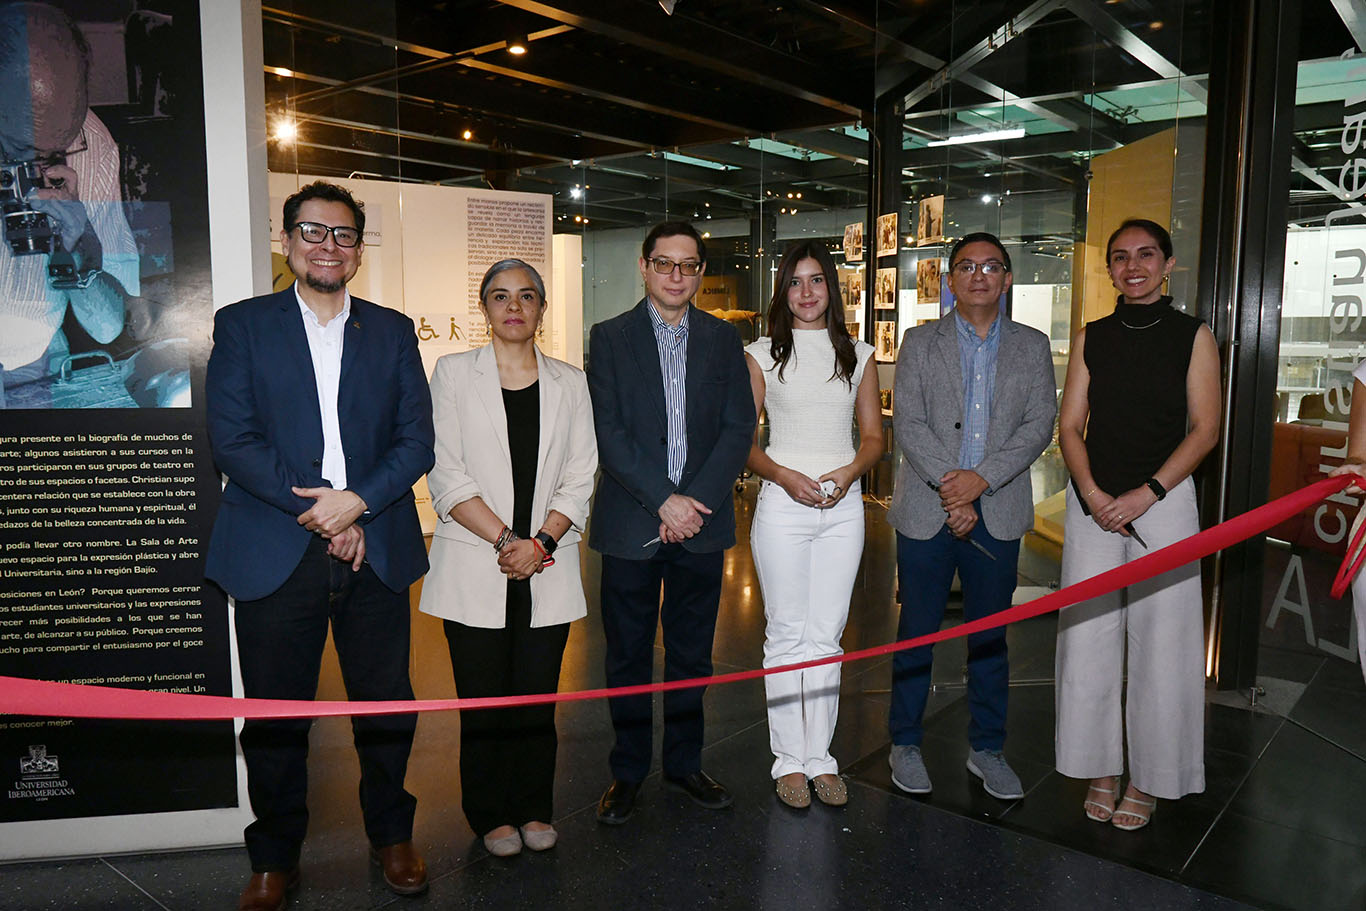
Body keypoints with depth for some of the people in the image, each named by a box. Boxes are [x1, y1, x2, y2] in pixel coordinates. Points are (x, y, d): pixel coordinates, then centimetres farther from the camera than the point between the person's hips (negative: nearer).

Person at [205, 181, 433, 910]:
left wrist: (355, 502, -12)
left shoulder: (392, 330, 11)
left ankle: (391, 835, 32)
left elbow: (417, 440, 4)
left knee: (386, 706, 10)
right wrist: (317, 513, -12)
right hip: (274, 554, -1)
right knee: (275, 715, 9)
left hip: (375, 549, 2)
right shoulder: (241, 325, 5)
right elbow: (232, 439, -5)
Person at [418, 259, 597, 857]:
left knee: (537, 694, 7)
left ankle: (533, 809, 25)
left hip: (548, 566, 2)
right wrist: (504, 539, -13)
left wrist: (540, 542, -10)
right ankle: (491, 815, 23)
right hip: (475, 566, -1)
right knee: (483, 696, 5)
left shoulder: (569, 383, 9)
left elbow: (580, 478, 4)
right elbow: (446, 476, -5)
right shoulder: (454, 374, 3)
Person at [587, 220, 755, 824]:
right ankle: (628, 770, 24)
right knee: (628, 655, 8)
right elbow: (609, 433, -7)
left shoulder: (724, 340, 8)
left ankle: (685, 762, 30)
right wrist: (664, 501, -15)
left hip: (701, 522, 2)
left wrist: (696, 501, -10)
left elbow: (739, 429, 2)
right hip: (632, 523, -2)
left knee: (691, 654, 13)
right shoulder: (610, 337, 1)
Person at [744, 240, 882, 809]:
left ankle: (821, 758, 17)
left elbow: (873, 437, 12)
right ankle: (789, 760, 14)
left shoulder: (858, 356, 11)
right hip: (782, 502, -2)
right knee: (786, 634, 3)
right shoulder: (762, 355, 4)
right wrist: (785, 476, -14)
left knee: (826, 635, 6)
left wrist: (850, 471, -8)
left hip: (842, 505, 2)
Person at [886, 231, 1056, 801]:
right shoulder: (920, 343, 5)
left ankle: (987, 748, 25)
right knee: (918, 630, 5)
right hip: (926, 511, -1)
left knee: (990, 633, 11)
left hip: (998, 512, 2)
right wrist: (950, 487, -15)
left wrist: (981, 478, -14)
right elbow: (908, 424, -4)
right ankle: (905, 744, 20)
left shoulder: (1032, 346, 9)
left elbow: (1040, 423, -1)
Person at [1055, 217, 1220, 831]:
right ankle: (1101, 769, 19)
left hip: (1163, 500, -2)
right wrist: (1092, 492, -10)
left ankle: (1148, 780, 16)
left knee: (1159, 640, 1)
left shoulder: (1192, 336, 2)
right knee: (1088, 636, 4)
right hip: (1093, 501, 3)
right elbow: (1070, 426, 6)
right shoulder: (1090, 338, 9)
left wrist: (1145, 494, -13)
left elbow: (1204, 428, -3)